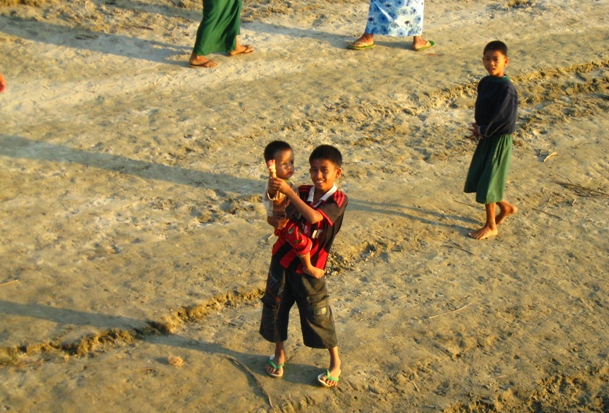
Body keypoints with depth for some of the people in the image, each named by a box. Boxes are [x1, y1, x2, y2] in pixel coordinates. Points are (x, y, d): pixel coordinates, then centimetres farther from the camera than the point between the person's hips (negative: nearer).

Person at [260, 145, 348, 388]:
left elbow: (313, 216, -33)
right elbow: (278, 215, 4)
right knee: (274, 307, 13)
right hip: (283, 258, 5)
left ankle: (335, 362, 24)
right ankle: (279, 354, 35)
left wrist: (287, 191, -32)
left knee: (317, 314, 4)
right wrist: (276, 221, -20)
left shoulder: (338, 200, -15)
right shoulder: (302, 192, -1)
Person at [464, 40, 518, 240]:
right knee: (475, 179, 14)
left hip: (499, 139, -8)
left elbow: (502, 117, -22)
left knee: (487, 183, -1)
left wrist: (483, 130, -13)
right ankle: (506, 207, 35)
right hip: (485, 137, 8)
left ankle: (491, 226, 16)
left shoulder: (506, 88, -20)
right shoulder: (484, 83, 4)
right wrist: (478, 127, -4)